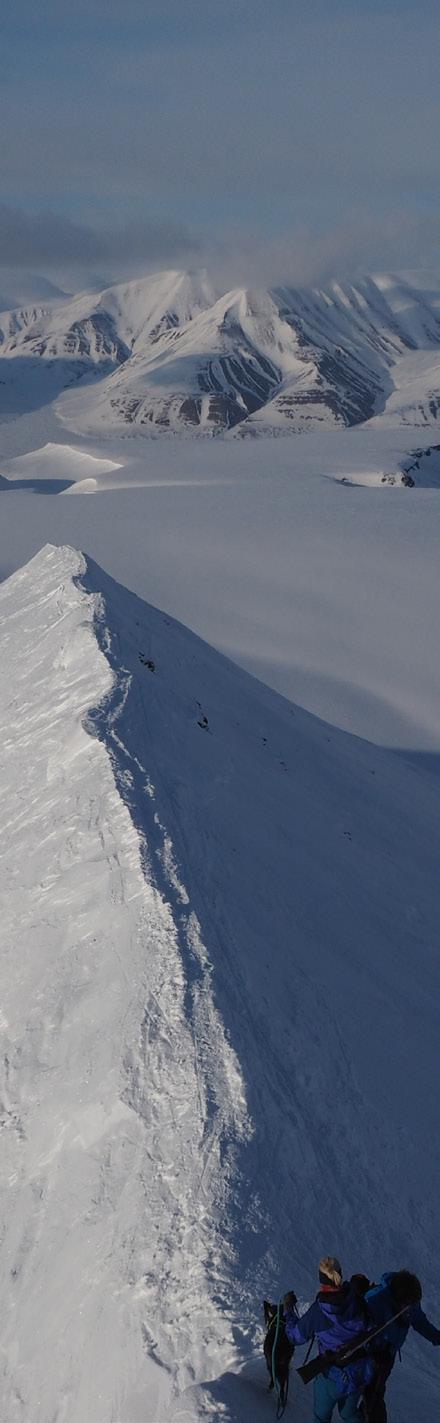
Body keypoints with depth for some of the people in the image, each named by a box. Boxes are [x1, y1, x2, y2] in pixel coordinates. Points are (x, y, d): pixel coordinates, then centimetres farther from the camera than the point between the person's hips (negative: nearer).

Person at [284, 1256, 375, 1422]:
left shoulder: (317, 1311, -24)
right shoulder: (357, 1301, -19)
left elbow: (296, 1337, -7)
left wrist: (288, 1309, 8)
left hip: (334, 1378, -3)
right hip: (362, 1374, 3)